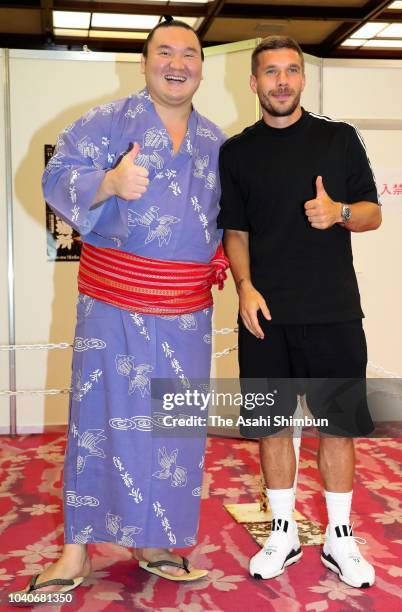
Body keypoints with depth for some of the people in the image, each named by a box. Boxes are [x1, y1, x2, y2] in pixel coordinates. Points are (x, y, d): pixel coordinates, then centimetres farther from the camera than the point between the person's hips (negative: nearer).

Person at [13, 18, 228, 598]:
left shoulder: (217, 142, 13)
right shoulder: (107, 121, 0)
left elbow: (226, 212, 23)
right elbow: (57, 178, -10)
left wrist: (222, 252, 4)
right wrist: (108, 182, -29)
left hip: (188, 310, 4)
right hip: (114, 303, -4)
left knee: (176, 427, 9)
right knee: (100, 420, 1)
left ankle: (156, 543, 26)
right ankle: (78, 549, 16)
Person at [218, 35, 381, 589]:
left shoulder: (339, 138, 6)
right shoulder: (237, 152, 9)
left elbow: (372, 214, 7)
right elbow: (235, 231, 9)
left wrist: (339, 212, -15)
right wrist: (245, 286, -7)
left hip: (333, 311, -1)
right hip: (265, 312, 1)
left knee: (338, 424, 5)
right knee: (270, 424, 7)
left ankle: (340, 539, 21)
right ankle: (283, 533, 24)